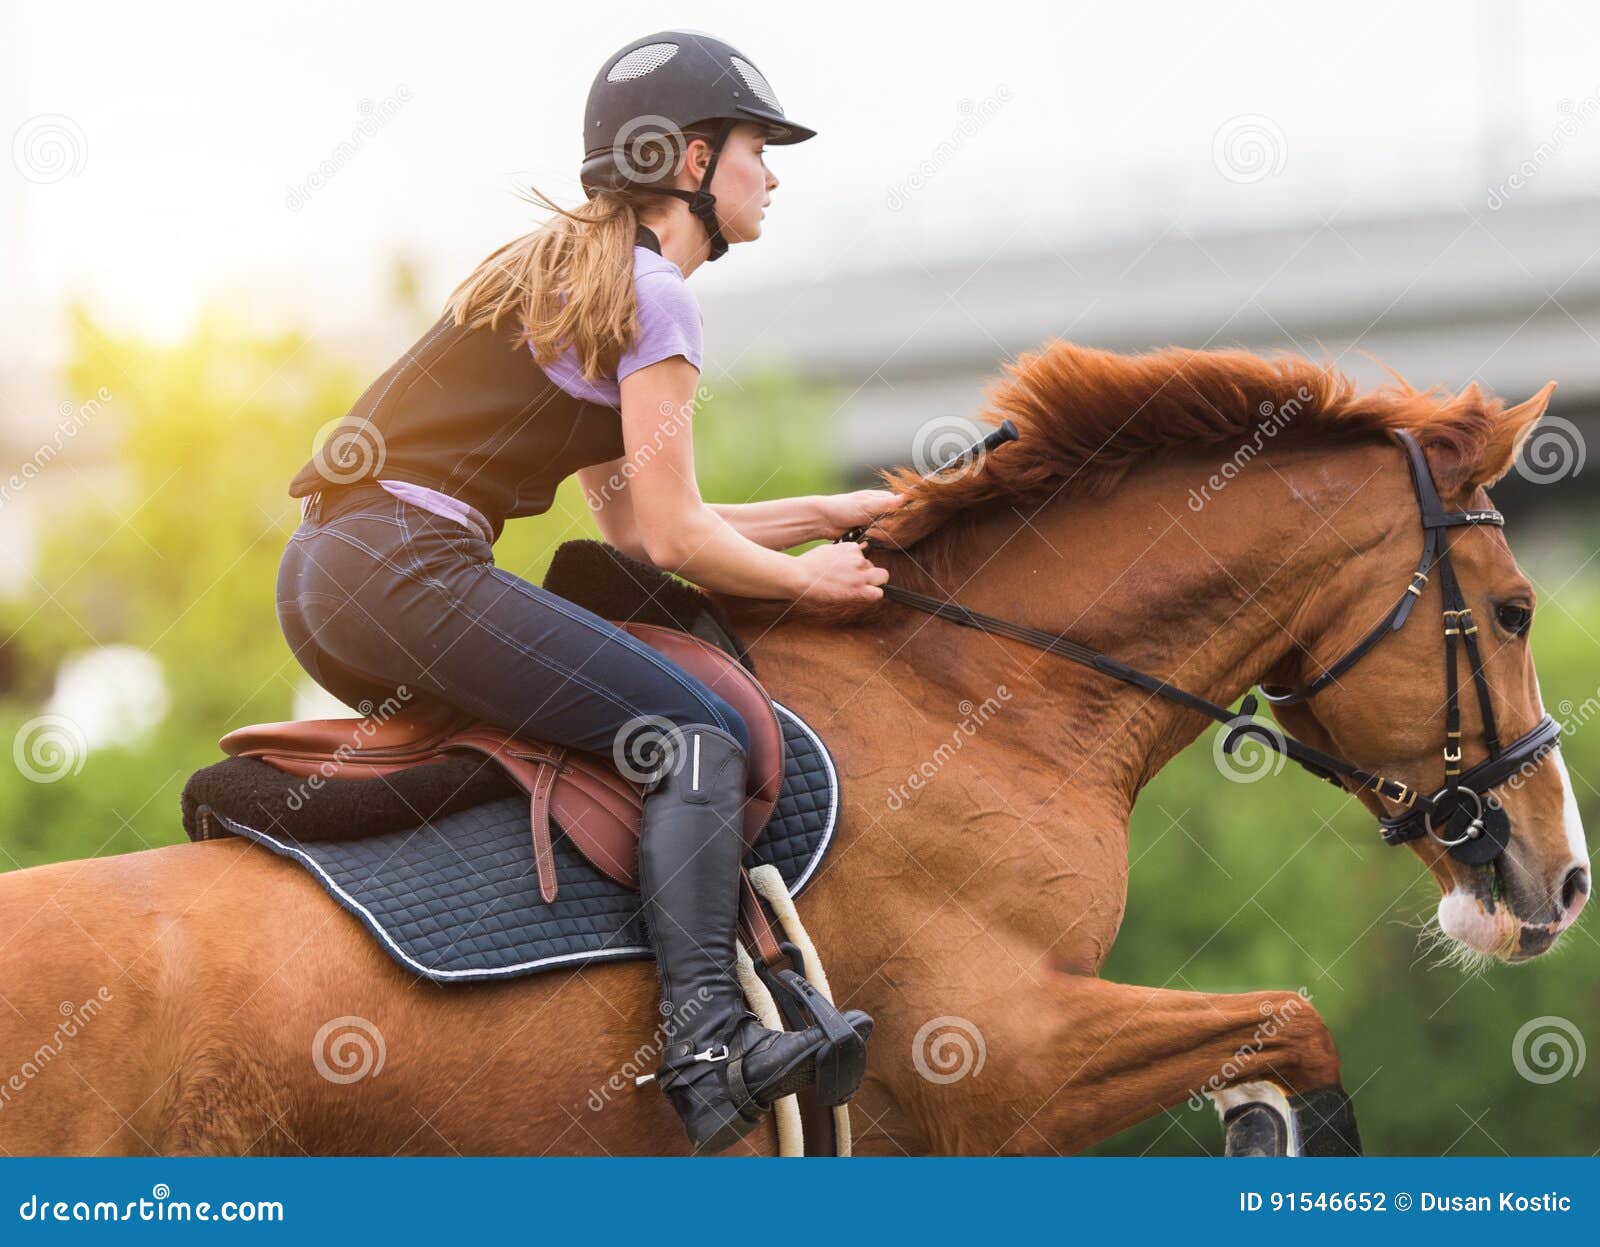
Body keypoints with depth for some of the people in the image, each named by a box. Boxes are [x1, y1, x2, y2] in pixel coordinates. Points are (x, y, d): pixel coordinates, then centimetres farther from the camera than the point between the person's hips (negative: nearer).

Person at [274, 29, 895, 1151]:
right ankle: (706, 1040, -27)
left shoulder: (562, 269, 25)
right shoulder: (653, 292, -4)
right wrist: (803, 579, 10)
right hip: (410, 565, -10)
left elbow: (634, 520, 25)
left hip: (320, 575, 10)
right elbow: (670, 537, -6)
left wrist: (832, 513, 27)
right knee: (696, 736, -12)